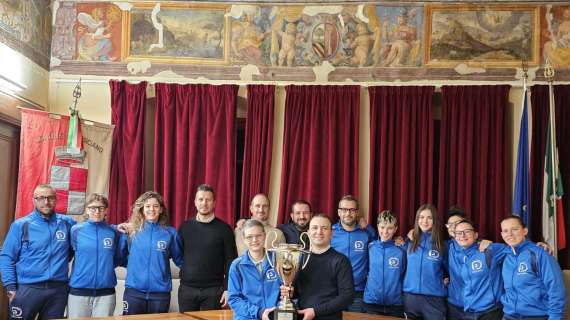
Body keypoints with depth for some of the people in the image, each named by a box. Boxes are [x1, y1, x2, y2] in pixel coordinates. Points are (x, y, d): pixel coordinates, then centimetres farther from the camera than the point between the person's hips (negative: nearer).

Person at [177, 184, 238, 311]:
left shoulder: (224, 229, -1)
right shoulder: (185, 226, 6)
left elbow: (230, 261, -2)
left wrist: (228, 289, -7)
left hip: (213, 290, -2)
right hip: (186, 288, 2)